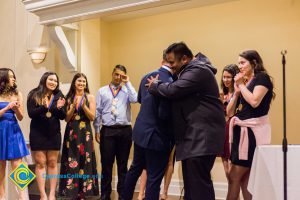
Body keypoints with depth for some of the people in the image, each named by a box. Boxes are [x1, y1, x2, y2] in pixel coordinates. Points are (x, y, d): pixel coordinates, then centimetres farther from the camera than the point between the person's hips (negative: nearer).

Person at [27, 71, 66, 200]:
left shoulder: (59, 95, 4)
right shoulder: (34, 95, -2)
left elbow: (63, 116, 2)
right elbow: (31, 113, -12)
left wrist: (59, 108, -19)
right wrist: (44, 107, -28)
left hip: (54, 134, 2)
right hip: (38, 134, -2)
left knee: (52, 163, 6)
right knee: (40, 163, 0)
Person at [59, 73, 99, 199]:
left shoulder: (90, 97, 2)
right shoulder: (69, 98, 6)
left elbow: (92, 117, -3)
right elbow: (66, 118, 1)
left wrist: (84, 106, -15)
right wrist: (73, 106, -12)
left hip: (85, 133, -1)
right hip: (71, 132, 1)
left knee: (84, 161, -1)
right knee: (72, 161, 1)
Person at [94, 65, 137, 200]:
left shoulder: (127, 91, 9)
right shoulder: (102, 91, 9)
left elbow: (135, 99, -13)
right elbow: (97, 111, 7)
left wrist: (127, 83, -6)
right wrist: (97, 130, 1)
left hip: (125, 130, 1)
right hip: (107, 130, 0)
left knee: (123, 164, 8)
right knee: (106, 164, 3)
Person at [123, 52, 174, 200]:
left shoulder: (147, 76, 2)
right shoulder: (169, 82, -23)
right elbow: (165, 114, -24)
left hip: (140, 131, 8)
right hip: (157, 136, -8)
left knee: (135, 168, 25)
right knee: (154, 177, 4)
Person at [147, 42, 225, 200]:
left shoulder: (198, 70, -13)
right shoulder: (191, 71, 21)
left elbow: (173, 90, -22)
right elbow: (179, 94, 24)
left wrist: (154, 85, -4)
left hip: (202, 136, -11)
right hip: (194, 135, 11)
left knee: (199, 183, -12)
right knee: (191, 183, 12)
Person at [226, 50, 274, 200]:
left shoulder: (262, 77, -3)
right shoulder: (244, 83, 18)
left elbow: (254, 101, -21)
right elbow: (229, 112, 13)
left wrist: (241, 85, -7)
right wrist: (236, 91, 1)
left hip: (253, 130, -8)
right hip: (241, 130, 8)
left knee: (234, 176, -8)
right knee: (244, 179, 6)